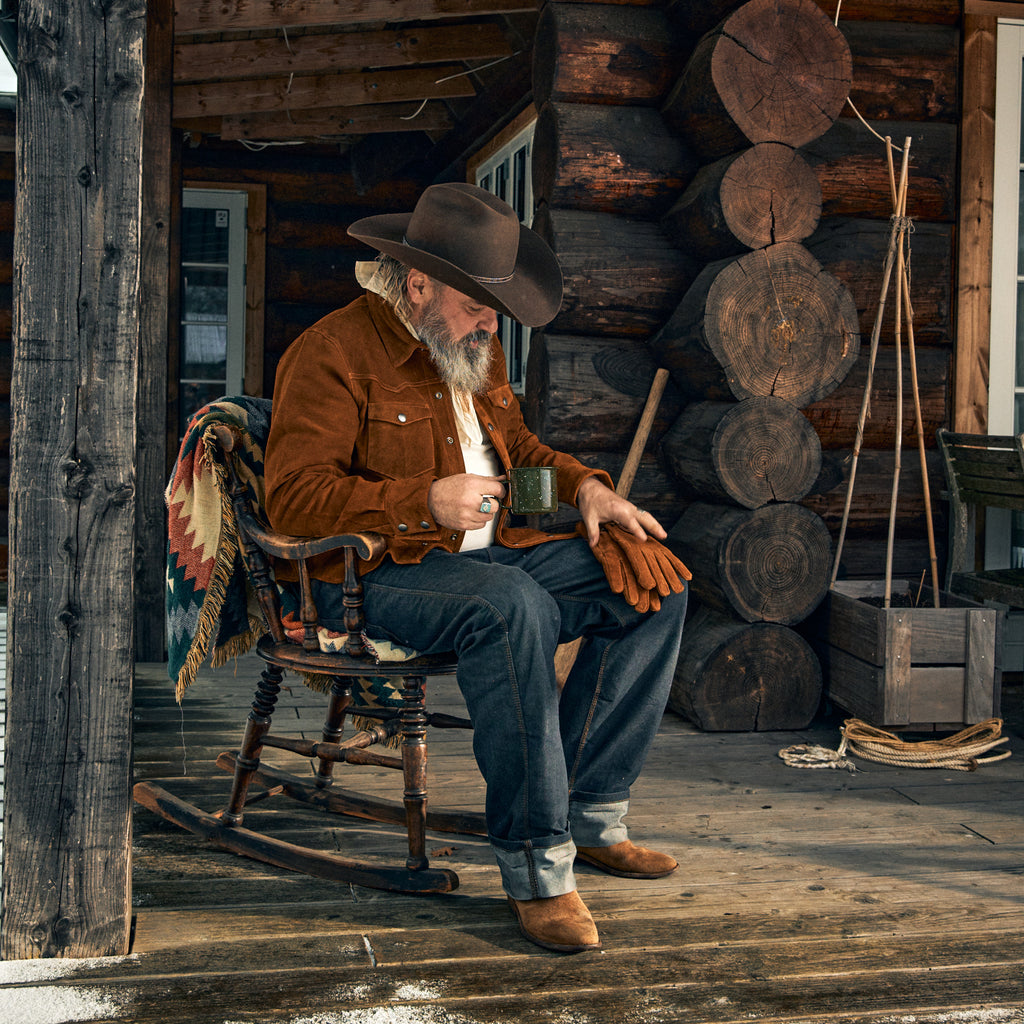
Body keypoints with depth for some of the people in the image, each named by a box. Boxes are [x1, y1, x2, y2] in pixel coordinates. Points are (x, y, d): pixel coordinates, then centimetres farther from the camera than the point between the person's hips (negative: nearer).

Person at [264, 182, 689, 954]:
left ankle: (589, 816, -3)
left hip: (490, 553, 9)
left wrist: (585, 485, 10)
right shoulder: (332, 354, -10)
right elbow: (294, 497, -17)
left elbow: (516, 444, 30)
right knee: (514, 607, -39)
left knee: (654, 583, -5)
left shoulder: (473, 350, 17)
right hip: (376, 577, -8)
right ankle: (536, 868, -29)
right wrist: (426, 501, -24)